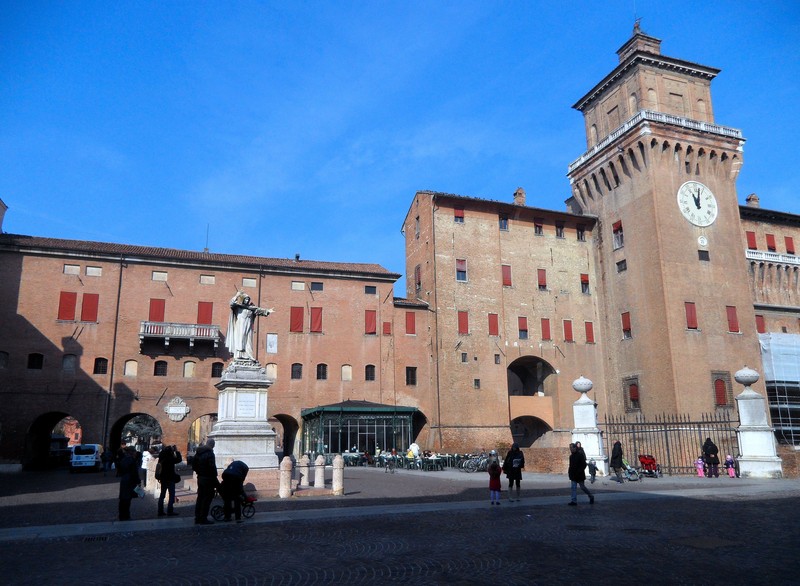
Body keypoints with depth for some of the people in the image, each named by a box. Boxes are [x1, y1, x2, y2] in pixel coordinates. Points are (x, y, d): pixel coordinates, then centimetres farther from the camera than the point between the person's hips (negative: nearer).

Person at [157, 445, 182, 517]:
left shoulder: (162, 458, 3)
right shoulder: (169, 459, -21)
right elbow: (179, 459, -13)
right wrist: (177, 451, -8)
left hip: (163, 479, 8)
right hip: (170, 479, -8)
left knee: (162, 495, 14)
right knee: (172, 495, 1)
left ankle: (160, 511, 18)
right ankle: (170, 511, -2)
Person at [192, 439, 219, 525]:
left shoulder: (198, 453, 10)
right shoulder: (210, 454, -17)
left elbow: (193, 465, 15)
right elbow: (212, 468, -20)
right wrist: (215, 481, -14)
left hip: (200, 478, 8)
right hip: (208, 479, -8)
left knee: (200, 498, 15)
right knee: (207, 499, -2)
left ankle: (197, 518, 20)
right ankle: (203, 519, 0)